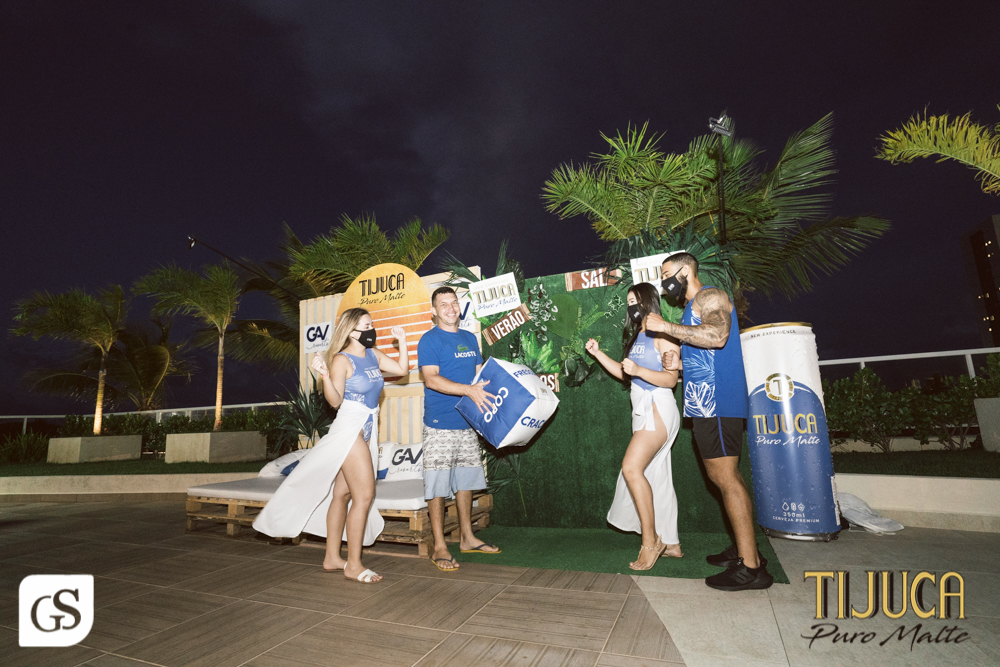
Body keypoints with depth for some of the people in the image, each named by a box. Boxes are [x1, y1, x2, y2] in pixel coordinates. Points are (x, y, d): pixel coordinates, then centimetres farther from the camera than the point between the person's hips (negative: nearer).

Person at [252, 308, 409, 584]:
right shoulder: (342, 360, -12)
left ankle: (332, 558, 26)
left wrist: (402, 341, 7)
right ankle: (353, 564, 6)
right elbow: (335, 400, -17)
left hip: (366, 432, 8)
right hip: (349, 429, -7)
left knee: (342, 493, 14)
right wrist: (325, 375, -32)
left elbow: (402, 369, 12)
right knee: (364, 495, -7)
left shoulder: (374, 355, 8)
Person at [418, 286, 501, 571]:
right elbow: (431, 379, -19)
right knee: (438, 484, 0)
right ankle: (439, 547, 13)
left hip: (468, 421, 7)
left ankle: (467, 538, 29)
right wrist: (469, 389, -28)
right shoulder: (429, 340, -8)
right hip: (439, 424, -7)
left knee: (465, 480, 15)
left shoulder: (470, 339, 14)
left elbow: (481, 374, 20)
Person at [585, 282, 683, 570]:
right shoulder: (637, 337, 19)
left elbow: (671, 378, -13)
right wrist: (598, 354, 15)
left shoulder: (661, 335, -7)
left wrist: (639, 370, -26)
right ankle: (671, 543, 20)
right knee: (656, 477, 10)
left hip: (658, 407, -9)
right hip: (643, 409, 9)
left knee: (632, 467, -19)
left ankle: (650, 541, -9)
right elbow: (625, 374, 23)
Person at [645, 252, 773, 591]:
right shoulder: (693, 307, 24)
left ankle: (750, 566, 0)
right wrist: (679, 363, 11)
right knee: (724, 477, 14)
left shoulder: (709, 296, -6)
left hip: (716, 401, -10)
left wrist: (666, 327, -20)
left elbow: (717, 336, -26)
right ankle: (743, 550, 24)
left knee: (726, 477, -8)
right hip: (705, 403, 10)